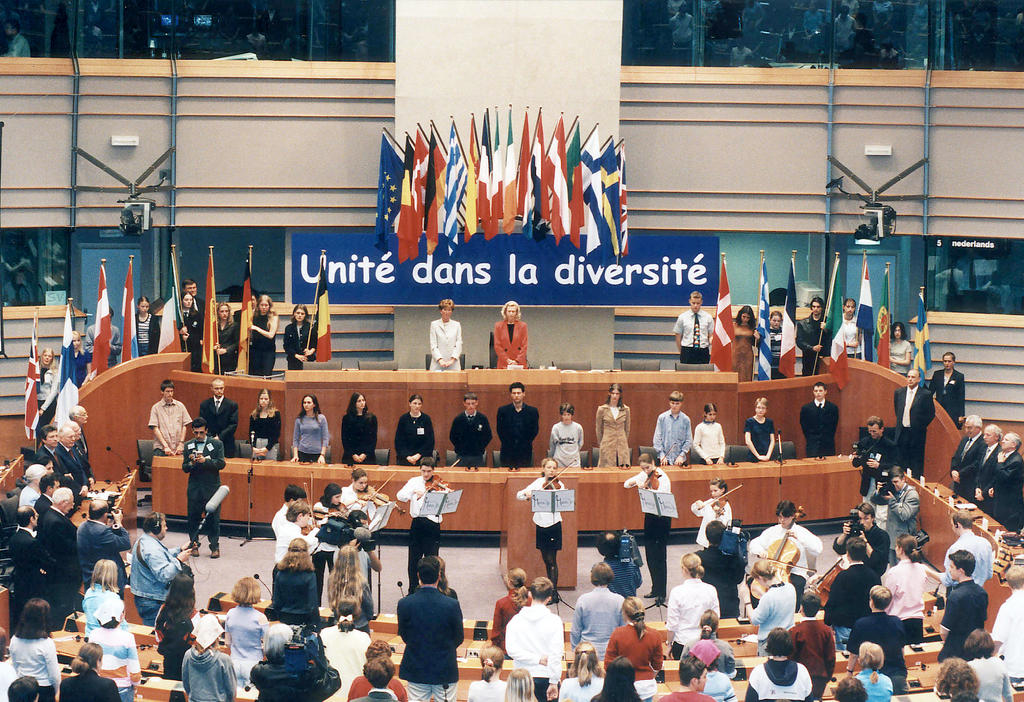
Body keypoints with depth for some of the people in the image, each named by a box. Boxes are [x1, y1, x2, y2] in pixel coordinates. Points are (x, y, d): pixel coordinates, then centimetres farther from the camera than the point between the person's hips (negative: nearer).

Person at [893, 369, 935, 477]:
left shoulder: (925, 394, -6)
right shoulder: (899, 392, 7)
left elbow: (931, 414, -1)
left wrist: (921, 426, -3)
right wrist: (900, 422, 13)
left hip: (916, 433, -4)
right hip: (902, 432, 4)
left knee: (917, 464, -1)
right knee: (903, 462, 8)